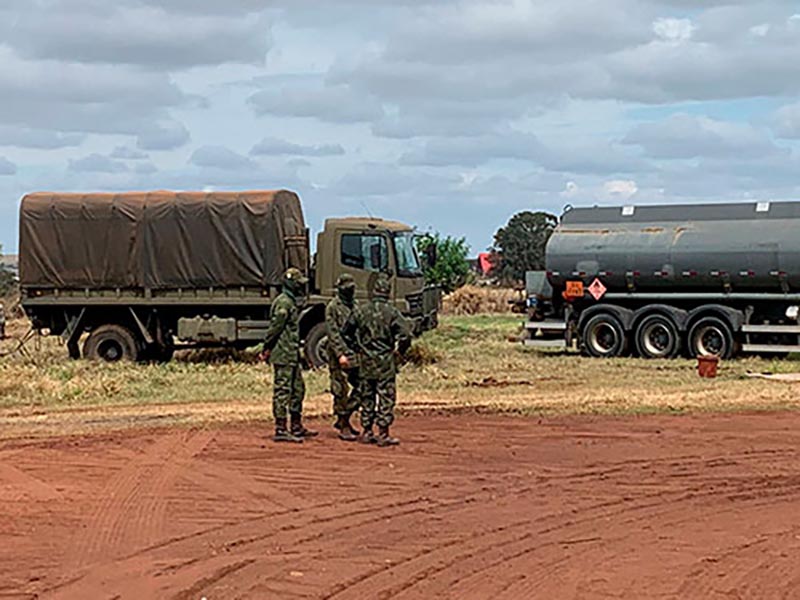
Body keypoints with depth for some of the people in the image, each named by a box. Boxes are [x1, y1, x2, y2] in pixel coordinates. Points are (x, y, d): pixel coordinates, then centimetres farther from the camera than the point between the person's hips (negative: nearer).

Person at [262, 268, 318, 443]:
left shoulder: (291, 302, 18)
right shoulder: (284, 303, -16)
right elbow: (275, 328, -18)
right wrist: (267, 350, -14)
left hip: (292, 356, 10)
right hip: (284, 356, -10)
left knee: (298, 389, 15)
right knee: (282, 391, -7)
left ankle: (297, 427, 23)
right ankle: (280, 430, -4)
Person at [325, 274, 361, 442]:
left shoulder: (356, 305, 14)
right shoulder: (333, 307, -7)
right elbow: (332, 333, -12)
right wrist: (340, 354, -19)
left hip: (356, 355, 7)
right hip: (340, 356, -7)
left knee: (361, 387, 6)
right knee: (341, 391, -3)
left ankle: (344, 419, 19)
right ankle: (343, 427, 3)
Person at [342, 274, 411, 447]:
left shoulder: (361, 311, 1)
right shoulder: (391, 312, -11)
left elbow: (346, 333, 9)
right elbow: (405, 335, -16)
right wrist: (400, 350, 3)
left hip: (366, 361, 4)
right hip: (385, 361, -4)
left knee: (367, 396, 13)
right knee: (386, 397, 1)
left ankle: (367, 432, 19)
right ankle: (383, 434, -1)